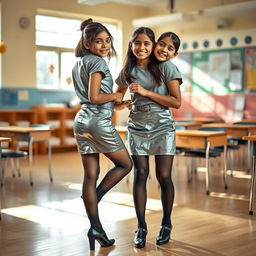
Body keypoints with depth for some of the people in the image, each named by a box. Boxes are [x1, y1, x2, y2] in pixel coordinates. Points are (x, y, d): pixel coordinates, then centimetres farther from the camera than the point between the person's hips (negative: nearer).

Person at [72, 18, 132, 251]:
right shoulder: (98, 62, -9)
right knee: (125, 164, 10)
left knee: (91, 175, 7)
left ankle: (96, 228, 10)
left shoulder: (79, 63, 19)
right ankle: (96, 198, 3)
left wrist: (116, 103, 19)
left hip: (82, 120, 9)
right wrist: (116, 96, -2)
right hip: (99, 121, -9)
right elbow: (94, 96, -18)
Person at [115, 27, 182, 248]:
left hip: (163, 128, -3)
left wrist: (146, 92, -16)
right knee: (140, 175, 0)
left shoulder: (166, 68, -5)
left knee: (164, 176, -1)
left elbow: (177, 102, -11)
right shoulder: (128, 71, 7)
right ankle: (141, 227, 10)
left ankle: (166, 224, 18)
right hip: (137, 128, 3)